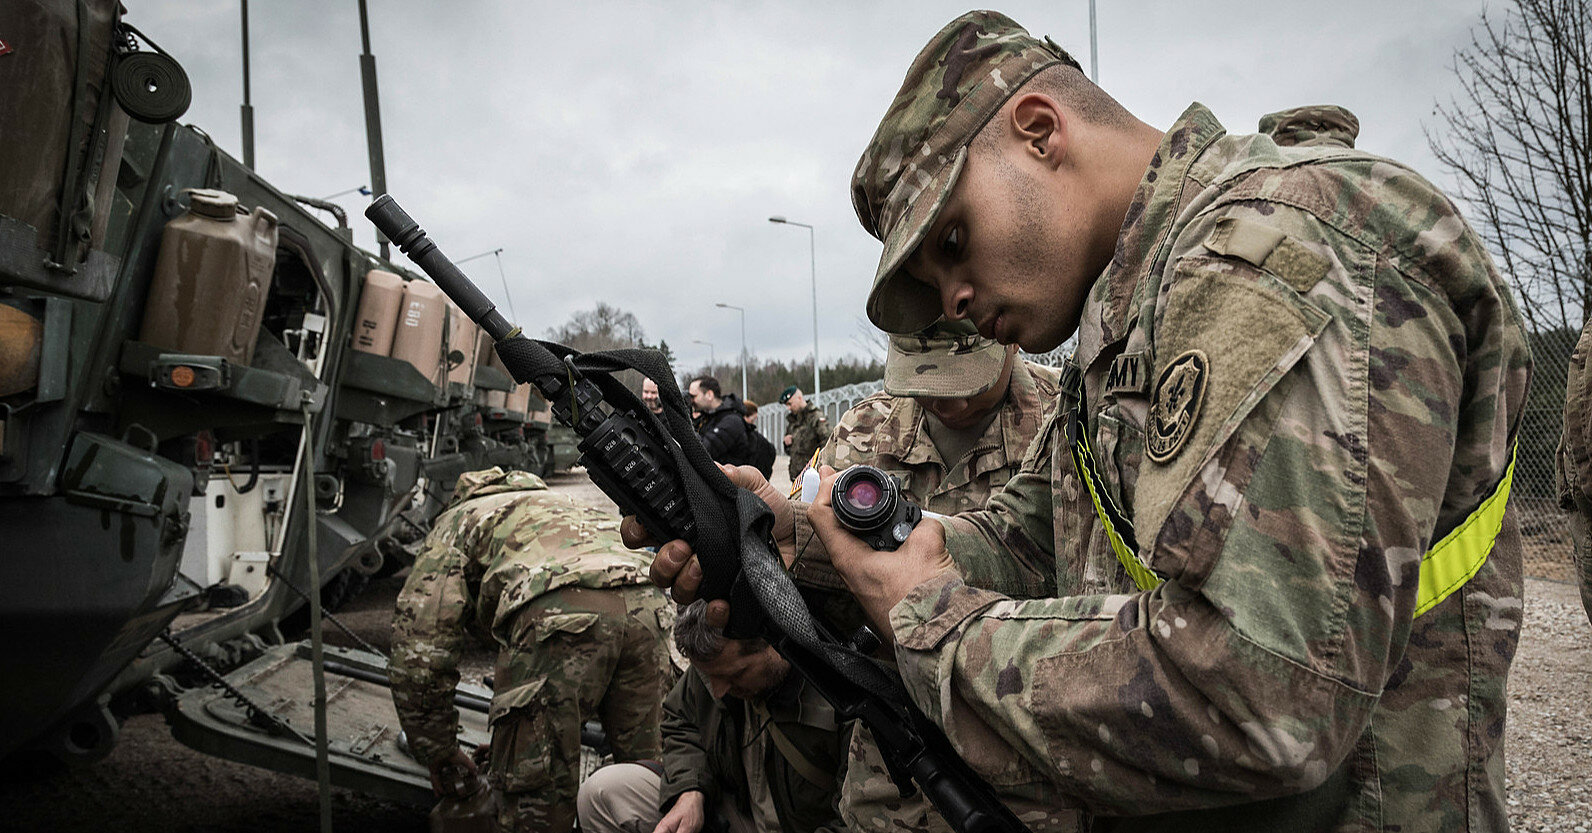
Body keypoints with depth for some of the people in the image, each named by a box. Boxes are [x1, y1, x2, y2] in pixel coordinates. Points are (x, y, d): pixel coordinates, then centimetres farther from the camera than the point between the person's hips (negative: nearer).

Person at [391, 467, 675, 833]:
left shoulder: (452, 526, 29)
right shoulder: (557, 504, 47)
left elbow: (417, 650, 18)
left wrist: (438, 751, 30)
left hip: (558, 614, -6)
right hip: (646, 601, 6)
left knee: (534, 792, 8)